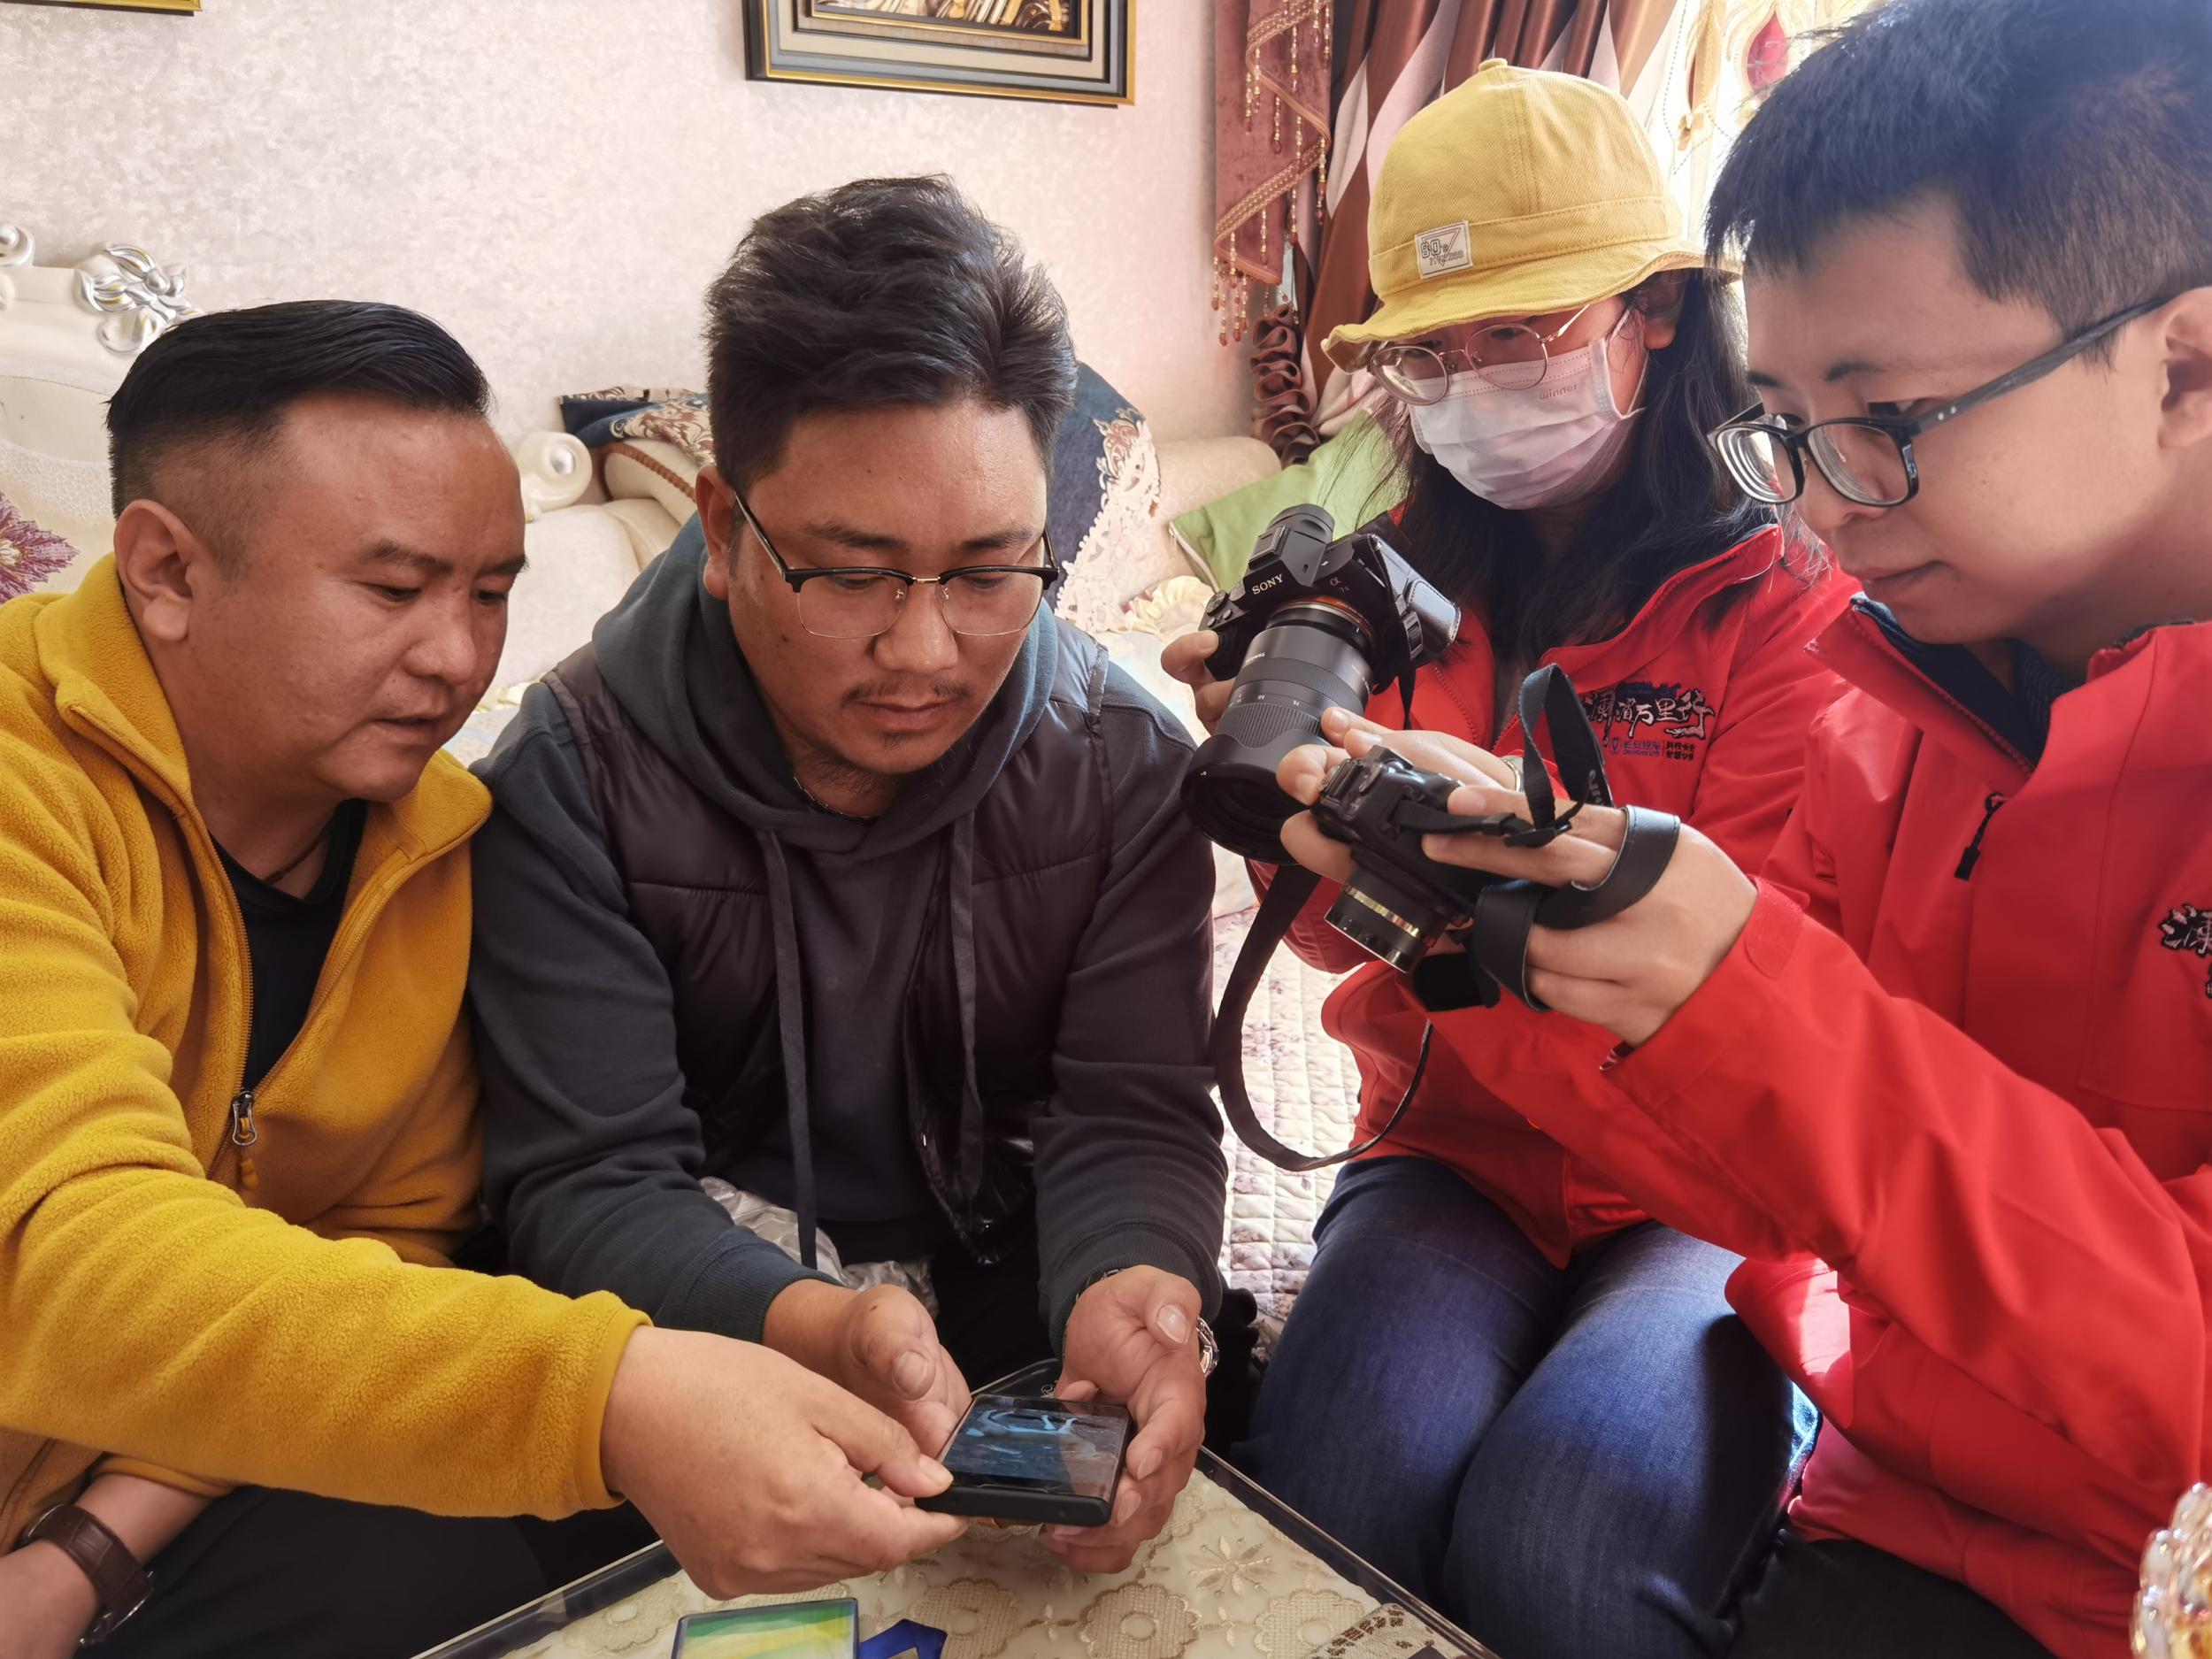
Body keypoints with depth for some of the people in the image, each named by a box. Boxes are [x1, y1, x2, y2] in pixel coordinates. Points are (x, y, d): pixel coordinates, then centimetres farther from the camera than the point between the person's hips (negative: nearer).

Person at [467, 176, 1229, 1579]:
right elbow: (592, 1182, -18)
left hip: (1004, 1282, 2)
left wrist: (1133, 1291, -37)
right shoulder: (579, 776, -15)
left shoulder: (1123, 766, -9)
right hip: (709, 1304, -1)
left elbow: (1131, 1116, -12)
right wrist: (811, 1333, -40)